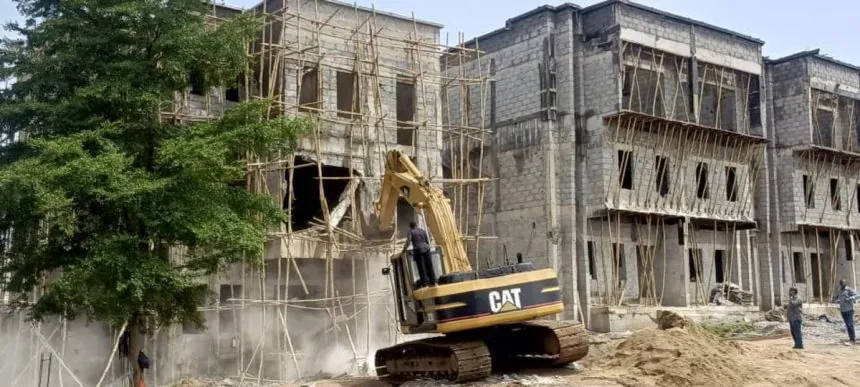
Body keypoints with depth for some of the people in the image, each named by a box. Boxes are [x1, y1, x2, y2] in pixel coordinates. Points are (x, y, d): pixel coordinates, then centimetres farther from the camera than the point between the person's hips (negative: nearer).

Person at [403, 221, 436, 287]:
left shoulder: (411, 232, 0)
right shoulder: (423, 231, 15)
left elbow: (408, 242, -8)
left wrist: (403, 251, 1)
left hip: (418, 250, -5)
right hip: (426, 249, 5)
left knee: (421, 267, -2)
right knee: (429, 266, 7)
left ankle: (424, 282, -1)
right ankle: (432, 281, 9)